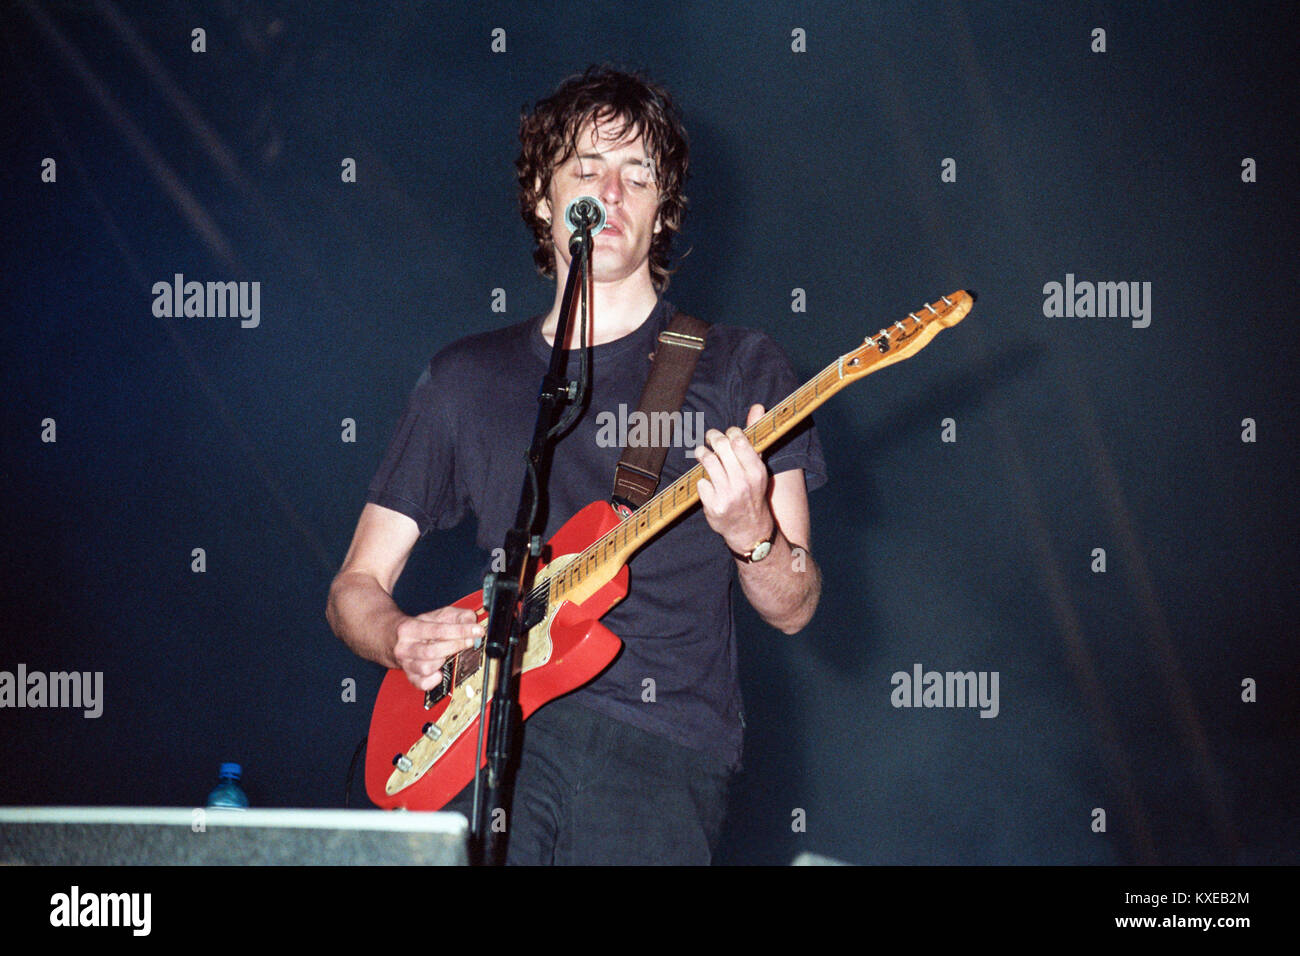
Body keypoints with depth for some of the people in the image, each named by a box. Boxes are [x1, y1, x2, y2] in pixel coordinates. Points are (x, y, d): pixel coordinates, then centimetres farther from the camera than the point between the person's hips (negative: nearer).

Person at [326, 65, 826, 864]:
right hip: (499, 726, 2)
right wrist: (403, 643, -3)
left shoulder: (738, 368, 12)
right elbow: (357, 586, 20)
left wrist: (752, 535, -14)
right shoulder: (466, 379, 18)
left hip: (665, 738, -1)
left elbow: (793, 611, 7)